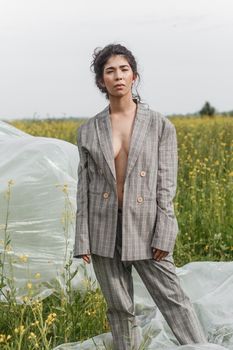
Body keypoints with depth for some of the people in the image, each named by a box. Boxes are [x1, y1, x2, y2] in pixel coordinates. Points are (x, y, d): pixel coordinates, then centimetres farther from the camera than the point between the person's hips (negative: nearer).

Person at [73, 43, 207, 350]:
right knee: (119, 308, 10)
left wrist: (163, 236, -10)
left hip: (144, 227, -2)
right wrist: (83, 240, 0)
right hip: (105, 230, 2)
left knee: (172, 298, -1)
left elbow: (166, 183, -4)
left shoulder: (160, 125, -2)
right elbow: (84, 186, 4)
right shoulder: (88, 131, 4)